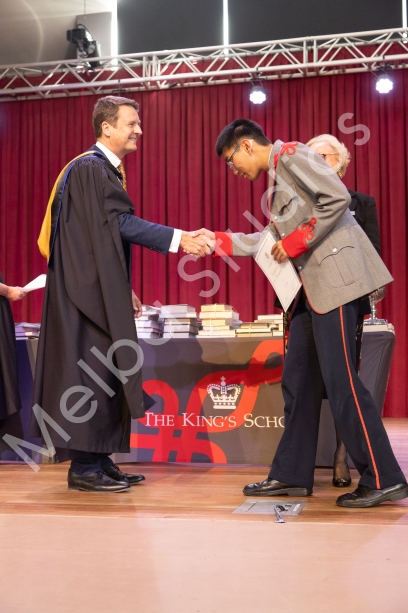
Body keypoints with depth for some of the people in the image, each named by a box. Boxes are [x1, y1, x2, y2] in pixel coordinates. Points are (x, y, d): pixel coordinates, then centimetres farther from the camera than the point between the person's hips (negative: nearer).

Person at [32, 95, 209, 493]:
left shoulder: (107, 170, 19)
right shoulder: (90, 168, -11)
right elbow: (119, 223, -21)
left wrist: (124, 290, 20)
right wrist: (178, 238, -25)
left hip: (101, 289, 10)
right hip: (86, 289, -10)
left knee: (106, 372, 9)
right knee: (91, 372, -7)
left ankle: (100, 461, 15)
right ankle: (84, 468, -1)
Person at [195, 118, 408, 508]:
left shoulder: (290, 154, -5)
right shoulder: (277, 176, 22)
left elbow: (338, 198, -18)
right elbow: (270, 239, 22)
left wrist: (298, 242, -14)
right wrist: (217, 240, 19)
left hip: (333, 277, -10)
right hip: (310, 286, 10)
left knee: (339, 380, -9)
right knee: (298, 380, 9)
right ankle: (291, 475, 17)